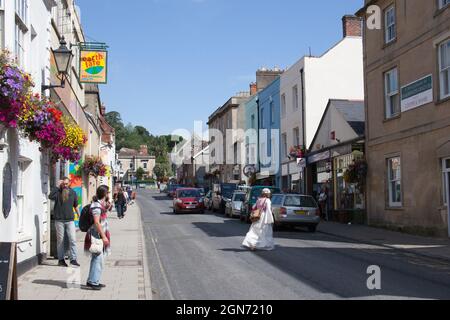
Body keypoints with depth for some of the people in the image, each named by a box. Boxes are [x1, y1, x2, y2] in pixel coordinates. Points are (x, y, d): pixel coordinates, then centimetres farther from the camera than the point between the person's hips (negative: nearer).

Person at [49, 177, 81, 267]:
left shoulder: (73, 193, 10)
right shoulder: (58, 192, 1)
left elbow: (76, 206, 18)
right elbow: (50, 196, -21)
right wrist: (57, 186, -15)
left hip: (70, 220, 2)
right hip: (59, 220, -2)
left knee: (73, 239, -5)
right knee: (60, 240, 5)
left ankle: (73, 259, -3)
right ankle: (61, 259, 13)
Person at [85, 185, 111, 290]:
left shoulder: (101, 204, 13)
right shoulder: (97, 206, -17)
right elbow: (96, 222, -24)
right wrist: (104, 236, -24)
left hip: (100, 235, 10)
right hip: (97, 235, -10)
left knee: (96, 259, 14)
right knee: (98, 259, -10)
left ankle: (92, 281, 21)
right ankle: (93, 282, -8)